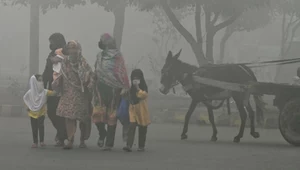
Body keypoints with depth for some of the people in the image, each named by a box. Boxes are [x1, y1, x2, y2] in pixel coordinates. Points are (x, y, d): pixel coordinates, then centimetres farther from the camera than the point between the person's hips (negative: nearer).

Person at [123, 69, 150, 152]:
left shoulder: (144, 87, -4)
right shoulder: (131, 87, 9)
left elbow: (145, 95, -21)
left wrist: (138, 88, -23)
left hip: (142, 109, -3)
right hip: (133, 108, 3)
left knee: (142, 128, 7)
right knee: (132, 126, -11)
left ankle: (141, 146, 19)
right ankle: (129, 145, -20)